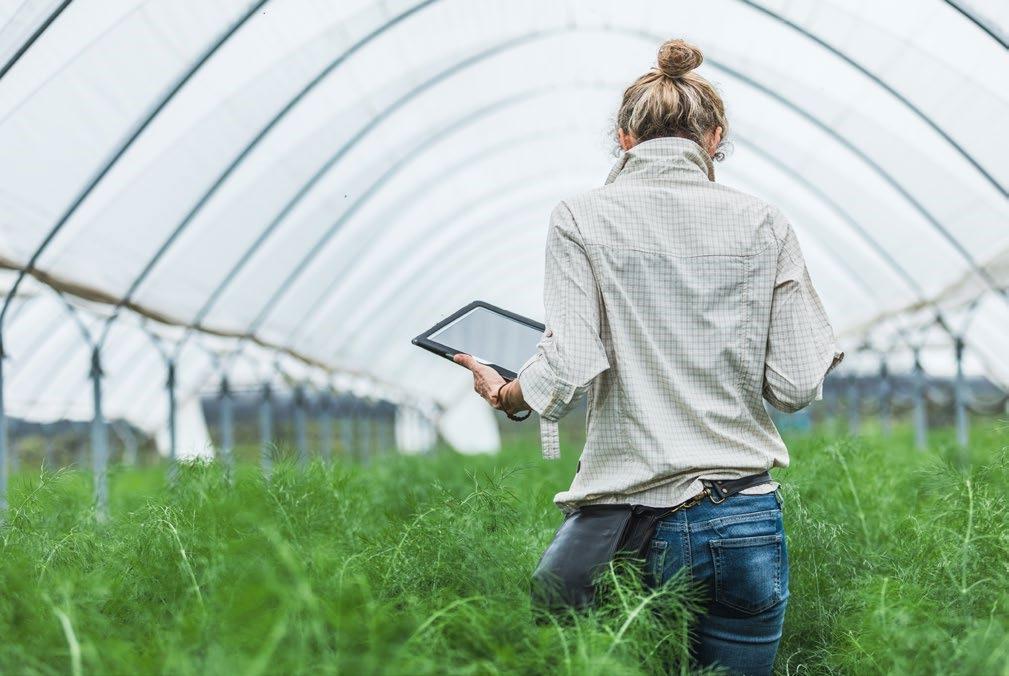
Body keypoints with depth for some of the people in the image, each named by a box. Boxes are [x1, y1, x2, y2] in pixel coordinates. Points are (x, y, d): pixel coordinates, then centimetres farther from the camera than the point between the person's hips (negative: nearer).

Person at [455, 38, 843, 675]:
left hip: (633, 521, -1)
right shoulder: (763, 222, 5)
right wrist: (825, 354, 24)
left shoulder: (581, 219, 0)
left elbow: (569, 369, -10)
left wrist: (504, 394, 11)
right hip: (750, 525, 2)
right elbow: (796, 385, 1)